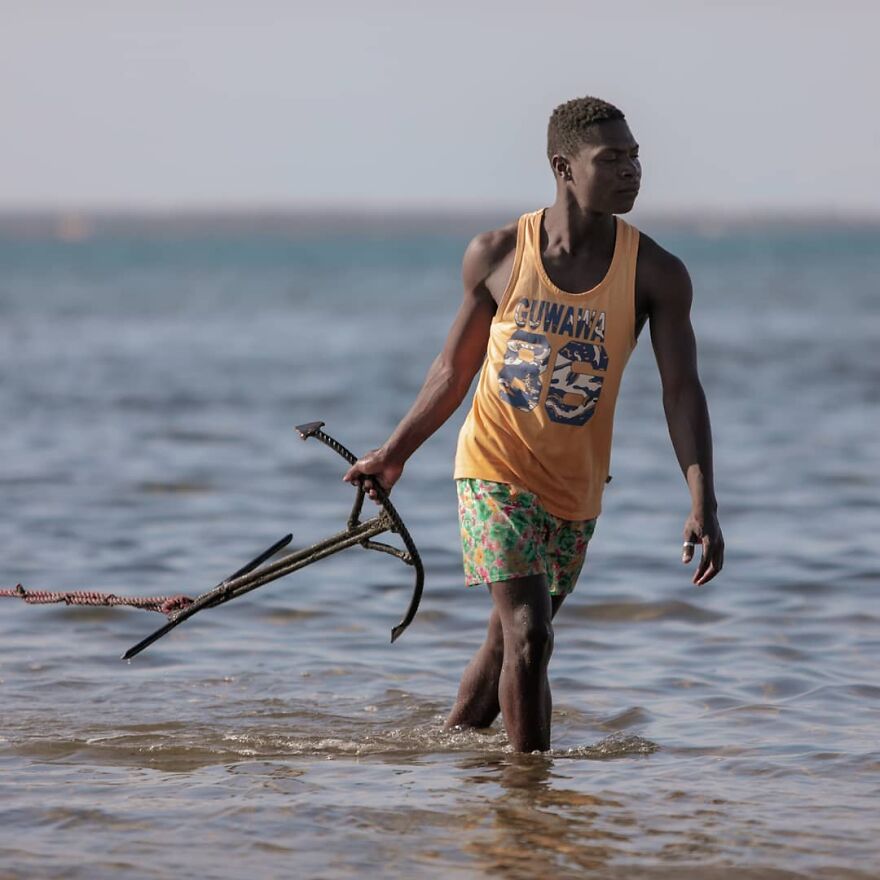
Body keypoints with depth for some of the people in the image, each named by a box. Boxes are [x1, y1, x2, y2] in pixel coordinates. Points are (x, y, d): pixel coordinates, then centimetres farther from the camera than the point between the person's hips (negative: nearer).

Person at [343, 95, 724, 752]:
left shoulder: (657, 275, -8)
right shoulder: (497, 256, -6)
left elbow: (682, 390, -13)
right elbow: (455, 368, 7)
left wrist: (703, 503, -24)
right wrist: (393, 455, 11)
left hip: (575, 489, 2)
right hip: (495, 469, -2)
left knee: (509, 645, 14)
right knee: (527, 636, -15)